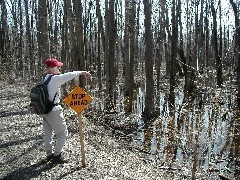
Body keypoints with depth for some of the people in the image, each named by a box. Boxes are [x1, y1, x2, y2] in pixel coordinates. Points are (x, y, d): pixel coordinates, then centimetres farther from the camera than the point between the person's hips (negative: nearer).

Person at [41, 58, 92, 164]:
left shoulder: (45, 79, 8)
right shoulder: (55, 79, -17)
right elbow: (69, 75, -18)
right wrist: (83, 72, -9)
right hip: (54, 111, -9)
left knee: (47, 133, 18)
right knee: (62, 133, 4)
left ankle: (49, 154, 31)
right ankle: (57, 156, 8)